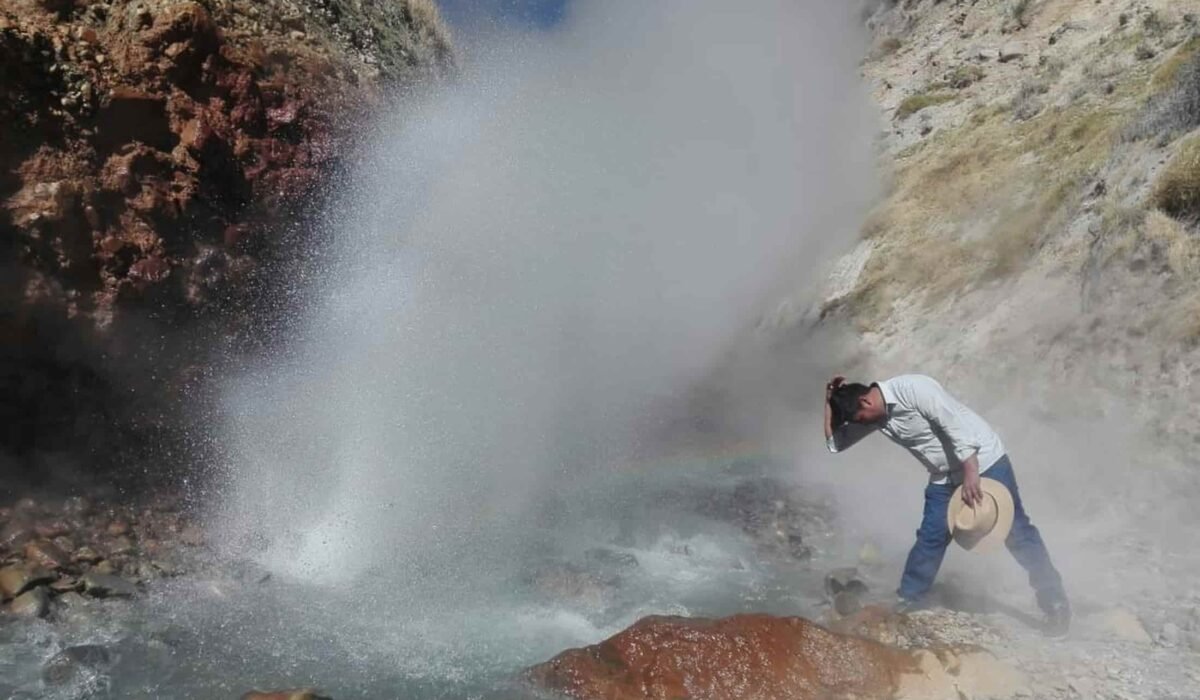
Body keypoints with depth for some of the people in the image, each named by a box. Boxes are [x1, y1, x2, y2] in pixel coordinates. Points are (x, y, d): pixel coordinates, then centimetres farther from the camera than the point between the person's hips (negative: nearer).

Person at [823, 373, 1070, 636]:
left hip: (983, 462, -6)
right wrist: (830, 399, -7)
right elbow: (835, 443, 2)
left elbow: (956, 425, -26)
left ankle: (1054, 600, 12)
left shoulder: (911, 388, -25)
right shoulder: (875, 415, -1)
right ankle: (910, 598, 12)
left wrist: (971, 473, -28)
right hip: (945, 477, 7)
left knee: (1016, 531, -1)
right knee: (930, 538, 1)